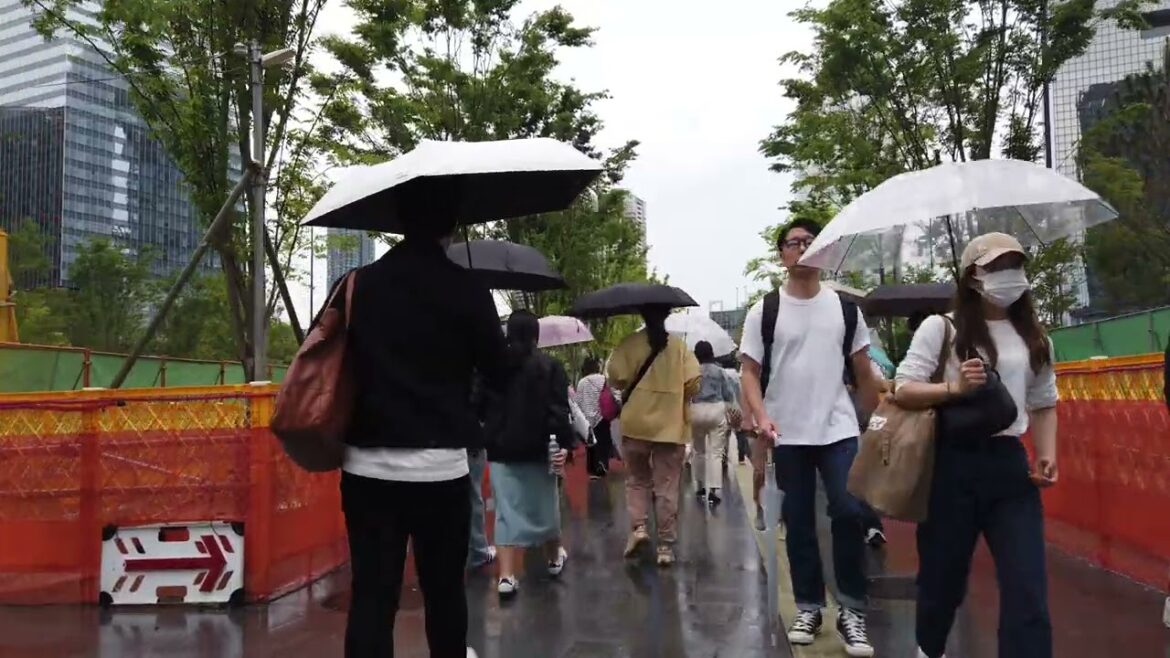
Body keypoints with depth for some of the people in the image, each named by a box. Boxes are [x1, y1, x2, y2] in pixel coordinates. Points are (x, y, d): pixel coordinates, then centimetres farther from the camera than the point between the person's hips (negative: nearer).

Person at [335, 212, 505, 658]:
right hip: (440, 464, -2)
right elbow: (499, 376, 0)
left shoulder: (355, 286, 3)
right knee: (444, 587, 15)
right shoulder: (465, 290, -5)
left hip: (367, 464, 2)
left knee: (371, 593, 3)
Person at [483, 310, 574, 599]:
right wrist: (564, 443, -15)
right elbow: (558, 410, -13)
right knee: (544, 505, 14)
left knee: (507, 510, 1)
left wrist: (490, 440, 18)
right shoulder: (549, 366, -4)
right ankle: (554, 558, 35)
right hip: (537, 449, -2)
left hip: (500, 449, 2)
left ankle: (506, 575, -6)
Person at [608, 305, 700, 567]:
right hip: (670, 426, 0)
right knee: (667, 487, 6)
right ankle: (666, 546, 7)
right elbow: (693, 383, -7)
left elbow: (615, 378, -10)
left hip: (636, 424, 0)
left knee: (637, 480, 17)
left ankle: (638, 527, -1)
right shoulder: (679, 346, 0)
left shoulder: (629, 344, -3)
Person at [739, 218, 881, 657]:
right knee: (798, 523, 8)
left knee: (849, 512, -10)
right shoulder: (764, 311, 0)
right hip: (788, 435, 0)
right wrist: (761, 416, -18)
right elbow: (750, 371, -2)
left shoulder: (845, 308, 6)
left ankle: (852, 610, 4)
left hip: (839, 430, 1)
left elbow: (863, 371, 11)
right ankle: (808, 607, 21)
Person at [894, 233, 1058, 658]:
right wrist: (954, 388, -22)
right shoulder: (941, 327, -3)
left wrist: (1047, 454, 1)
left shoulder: (1035, 338, 11)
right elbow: (904, 390, -6)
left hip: (1010, 464, 3)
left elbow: (1044, 404, 17)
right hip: (953, 463, -3)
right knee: (944, 573, 11)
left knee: (1028, 585, -4)